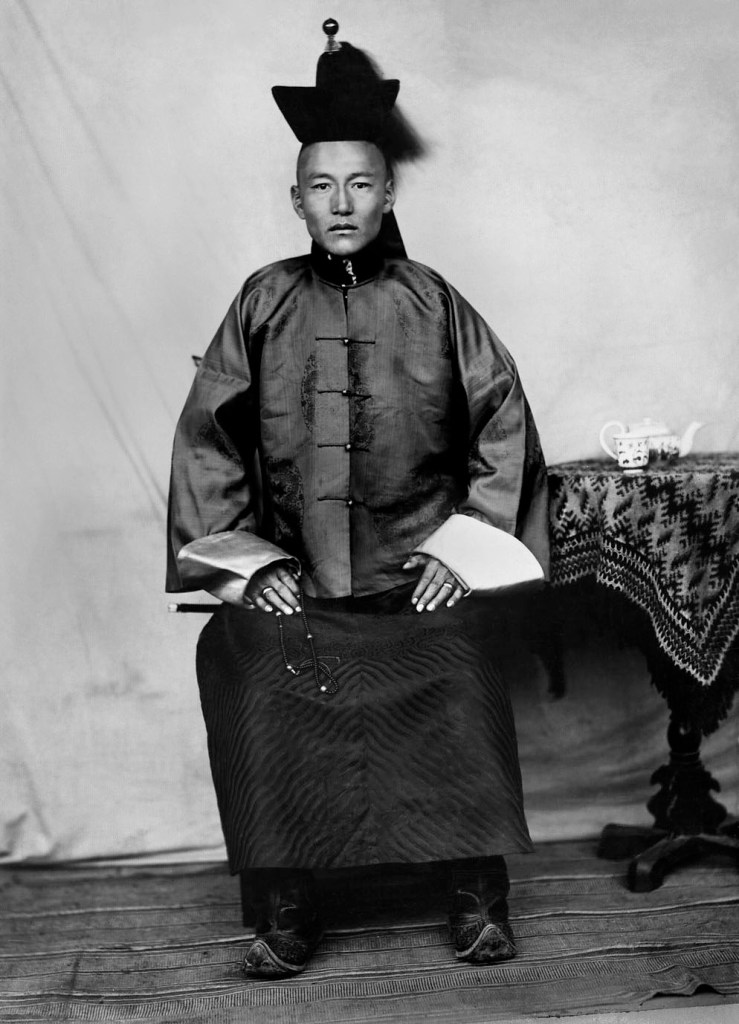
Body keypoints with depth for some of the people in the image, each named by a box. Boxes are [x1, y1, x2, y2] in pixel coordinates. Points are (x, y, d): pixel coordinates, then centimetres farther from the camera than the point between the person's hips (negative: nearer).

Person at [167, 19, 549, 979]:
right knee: (250, 660, -26)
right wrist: (245, 564, 0)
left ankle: (479, 896, -7)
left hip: (418, 566, 0)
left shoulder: (432, 305, 5)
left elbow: (504, 422, 7)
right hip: (289, 569, 1)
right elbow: (206, 436, 7)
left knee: (456, 666, -26)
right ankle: (285, 911, -12)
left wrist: (465, 548, -1)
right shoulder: (264, 304, 6)